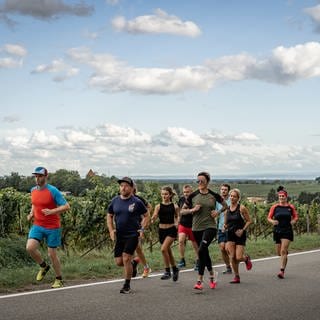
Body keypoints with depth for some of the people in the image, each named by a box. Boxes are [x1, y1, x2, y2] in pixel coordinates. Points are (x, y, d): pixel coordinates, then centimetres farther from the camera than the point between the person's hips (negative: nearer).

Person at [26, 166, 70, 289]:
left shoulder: (53, 191, -13)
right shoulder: (33, 190, 5)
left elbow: (66, 206, -14)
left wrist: (52, 211, -28)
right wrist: (31, 214, 6)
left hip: (52, 228, -5)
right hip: (37, 225, 5)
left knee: (52, 254, 2)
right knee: (30, 247, -17)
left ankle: (59, 280, 22)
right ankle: (44, 266, 10)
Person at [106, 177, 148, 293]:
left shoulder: (137, 202, -5)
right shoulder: (115, 201, 5)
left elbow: (145, 216, 6)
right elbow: (109, 216, 14)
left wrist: (142, 229, -6)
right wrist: (111, 230, 2)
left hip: (132, 235, -4)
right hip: (119, 235, 4)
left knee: (126, 259, -13)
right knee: (118, 262, 4)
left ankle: (127, 286, 1)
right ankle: (132, 263, 38)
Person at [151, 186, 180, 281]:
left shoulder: (174, 206, -4)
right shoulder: (158, 206, -2)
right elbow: (153, 220, -8)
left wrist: (176, 223, -1)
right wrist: (153, 219, -29)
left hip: (171, 230, -3)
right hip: (162, 230, 3)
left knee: (164, 249, -20)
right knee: (168, 252, 14)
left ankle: (167, 271, -6)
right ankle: (175, 269, 36)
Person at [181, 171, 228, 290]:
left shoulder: (214, 195, 0)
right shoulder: (193, 196, 1)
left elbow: (225, 205, 15)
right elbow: (182, 211, 5)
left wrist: (218, 212, -3)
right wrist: (192, 210, -12)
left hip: (210, 227, -3)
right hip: (197, 228, 3)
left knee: (201, 250, -21)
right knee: (205, 253, 13)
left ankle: (200, 280, -16)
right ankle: (212, 274, 37)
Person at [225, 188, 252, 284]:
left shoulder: (242, 208, -8)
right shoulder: (227, 209, 6)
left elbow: (249, 221, -5)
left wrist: (243, 230, -15)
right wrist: (225, 226, -7)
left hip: (240, 235, -4)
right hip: (230, 234, 4)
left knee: (238, 258, -9)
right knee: (232, 257, -4)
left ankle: (246, 258, 28)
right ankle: (236, 277, 10)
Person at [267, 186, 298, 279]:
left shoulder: (291, 207, 1)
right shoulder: (274, 207, 1)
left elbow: (295, 217, 13)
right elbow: (269, 218, 5)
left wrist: (293, 221, -7)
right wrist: (272, 221, -16)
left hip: (287, 231, -2)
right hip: (277, 231, 2)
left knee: (283, 251, -13)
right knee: (279, 253, 10)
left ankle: (282, 271, -12)